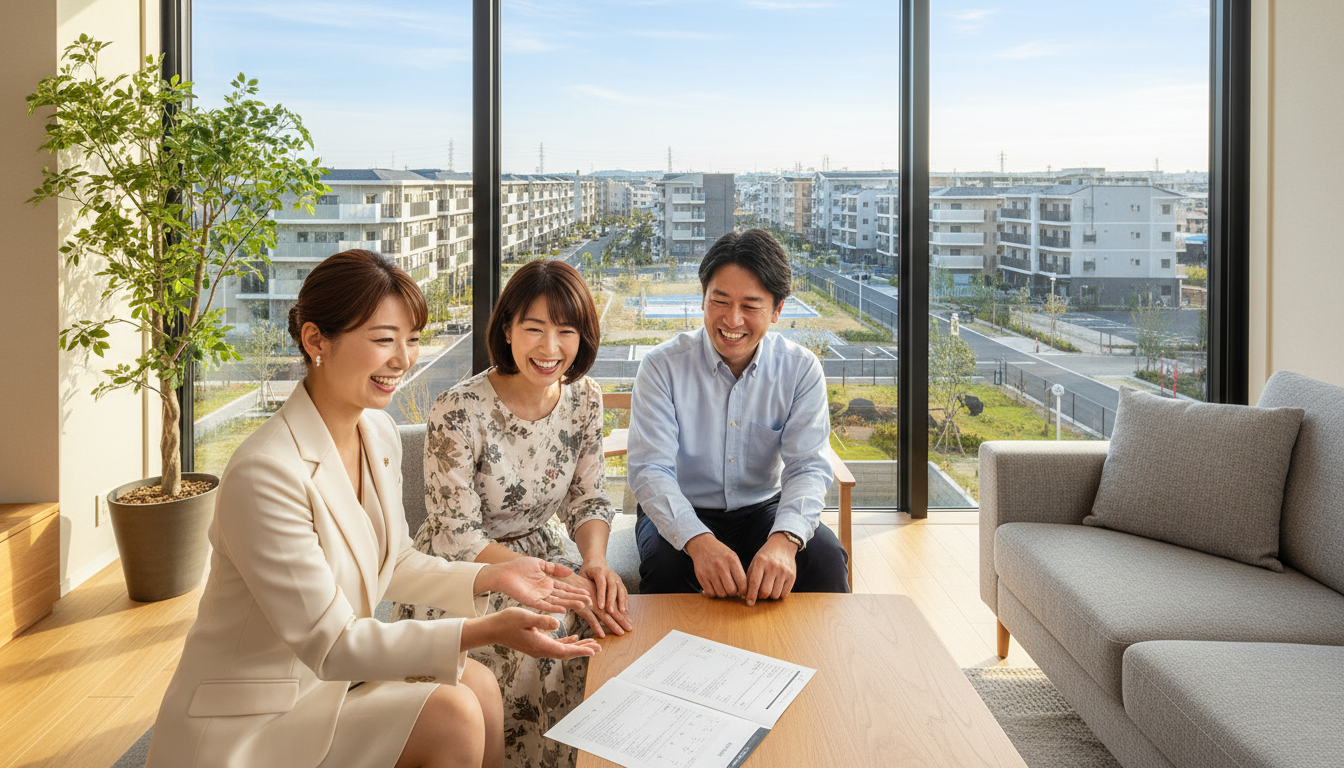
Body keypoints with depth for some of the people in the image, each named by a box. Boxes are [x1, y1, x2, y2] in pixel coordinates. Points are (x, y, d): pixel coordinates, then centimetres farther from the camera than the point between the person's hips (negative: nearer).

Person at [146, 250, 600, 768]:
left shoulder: (380, 435, -2)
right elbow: (329, 643, -25)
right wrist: (482, 631, -31)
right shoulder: (264, 473, -29)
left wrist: (491, 578, -6)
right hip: (247, 722, -7)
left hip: (334, 673, 7)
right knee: (451, 715, -18)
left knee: (477, 684, -8)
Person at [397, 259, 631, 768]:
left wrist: (595, 562, -18)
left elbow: (588, 500, 4)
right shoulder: (458, 413, -20)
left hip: (541, 553, 5)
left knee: (613, 623, -18)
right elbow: (458, 538, -18)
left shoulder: (585, 400, -3)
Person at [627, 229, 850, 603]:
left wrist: (785, 538, -36)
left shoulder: (801, 369, -6)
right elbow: (649, 470, -19)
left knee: (825, 559, -25)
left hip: (764, 509, 2)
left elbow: (808, 467, -14)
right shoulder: (663, 366, -12)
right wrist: (698, 541, -38)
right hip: (681, 513, -1)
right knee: (666, 568, -33)